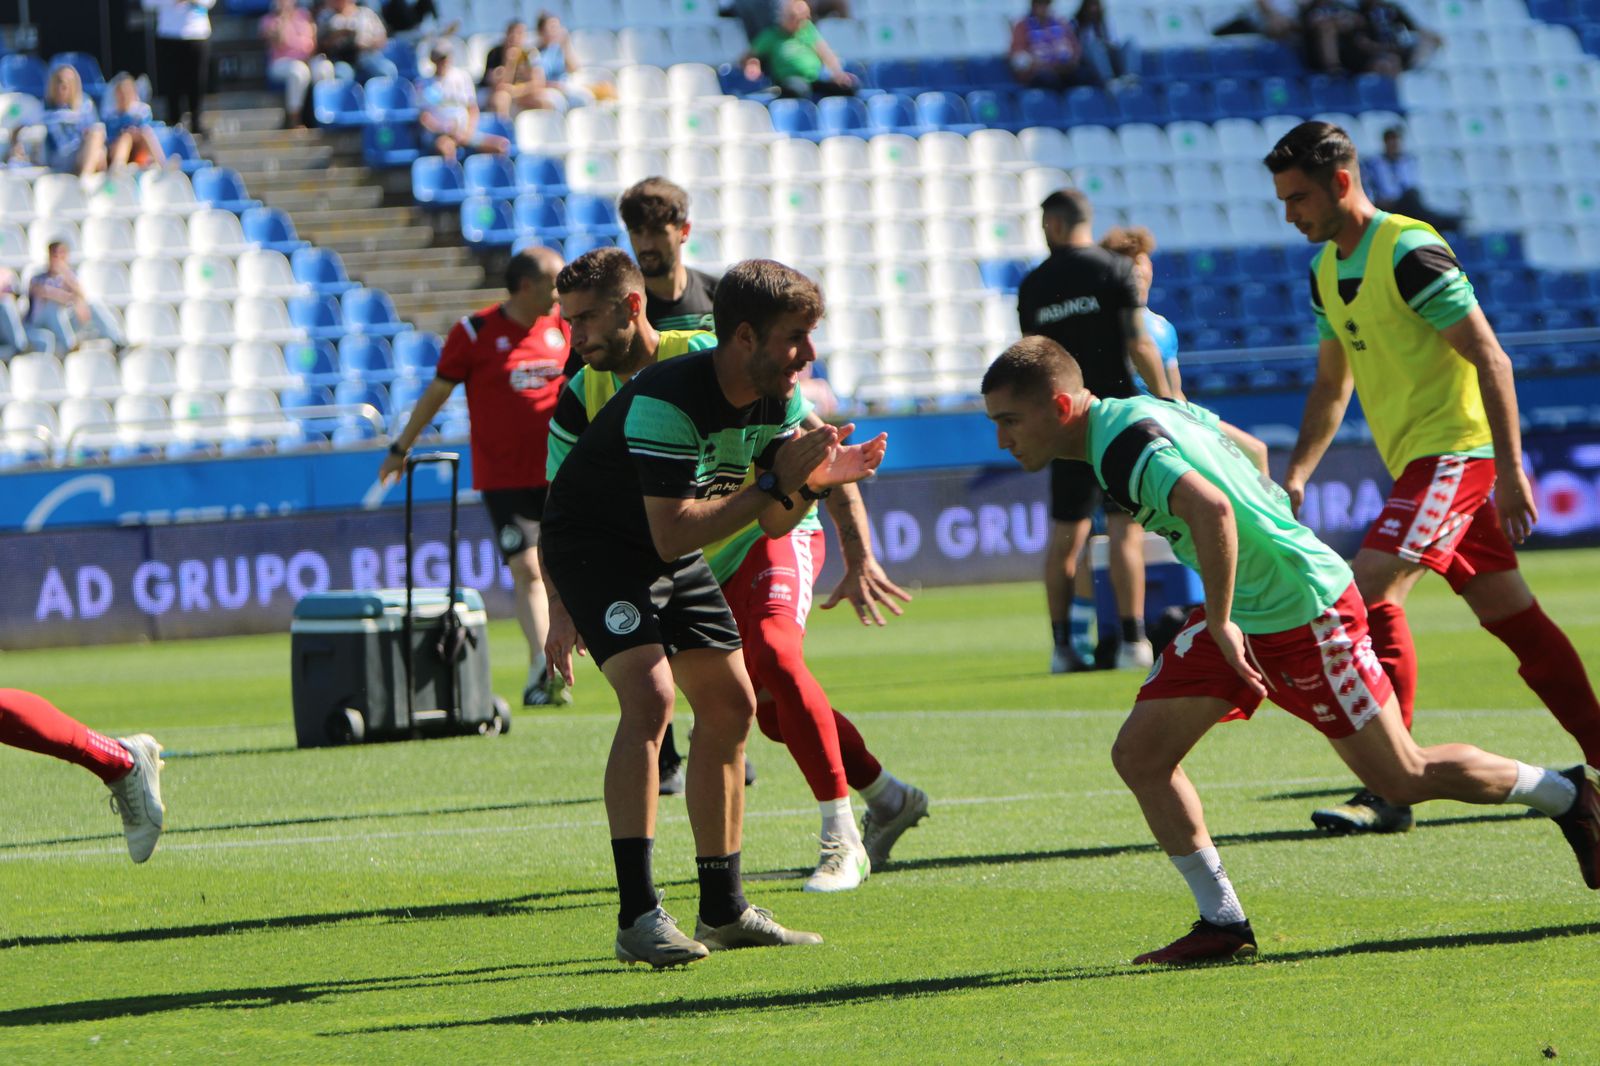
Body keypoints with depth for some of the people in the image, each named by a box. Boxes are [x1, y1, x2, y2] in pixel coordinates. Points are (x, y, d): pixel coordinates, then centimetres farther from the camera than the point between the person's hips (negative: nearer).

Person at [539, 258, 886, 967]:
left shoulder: (780, 401, -7)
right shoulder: (666, 402, -33)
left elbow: (772, 523, 0)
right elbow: (671, 532, -37)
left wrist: (816, 482, -21)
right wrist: (776, 483, -37)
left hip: (674, 553, 9)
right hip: (595, 542, -9)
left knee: (730, 706, 7)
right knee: (650, 695, -26)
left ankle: (723, 909, 18)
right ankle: (637, 916, -28)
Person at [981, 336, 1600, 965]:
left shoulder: (1124, 446, -25)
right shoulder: (1140, 413, 6)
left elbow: (1211, 508, -42)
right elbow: (1249, 451, 20)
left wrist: (1220, 623, -32)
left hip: (1306, 616, -10)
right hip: (1241, 613, 10)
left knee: (1403, 778, 2)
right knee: (1139, 754, -1)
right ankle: (1222, 923, 6)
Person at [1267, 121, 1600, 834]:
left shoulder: (1409, 252, -16)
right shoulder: (1328, 272, 12)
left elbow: (1490, 359, -17)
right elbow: (1332, 386, 22)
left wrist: (1511, 471, -20)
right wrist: (1296, 475, 11)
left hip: (1454, 449, -9)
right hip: (1418, 460, 9)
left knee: (1369, 591, -19)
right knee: (1509, 612, 12)